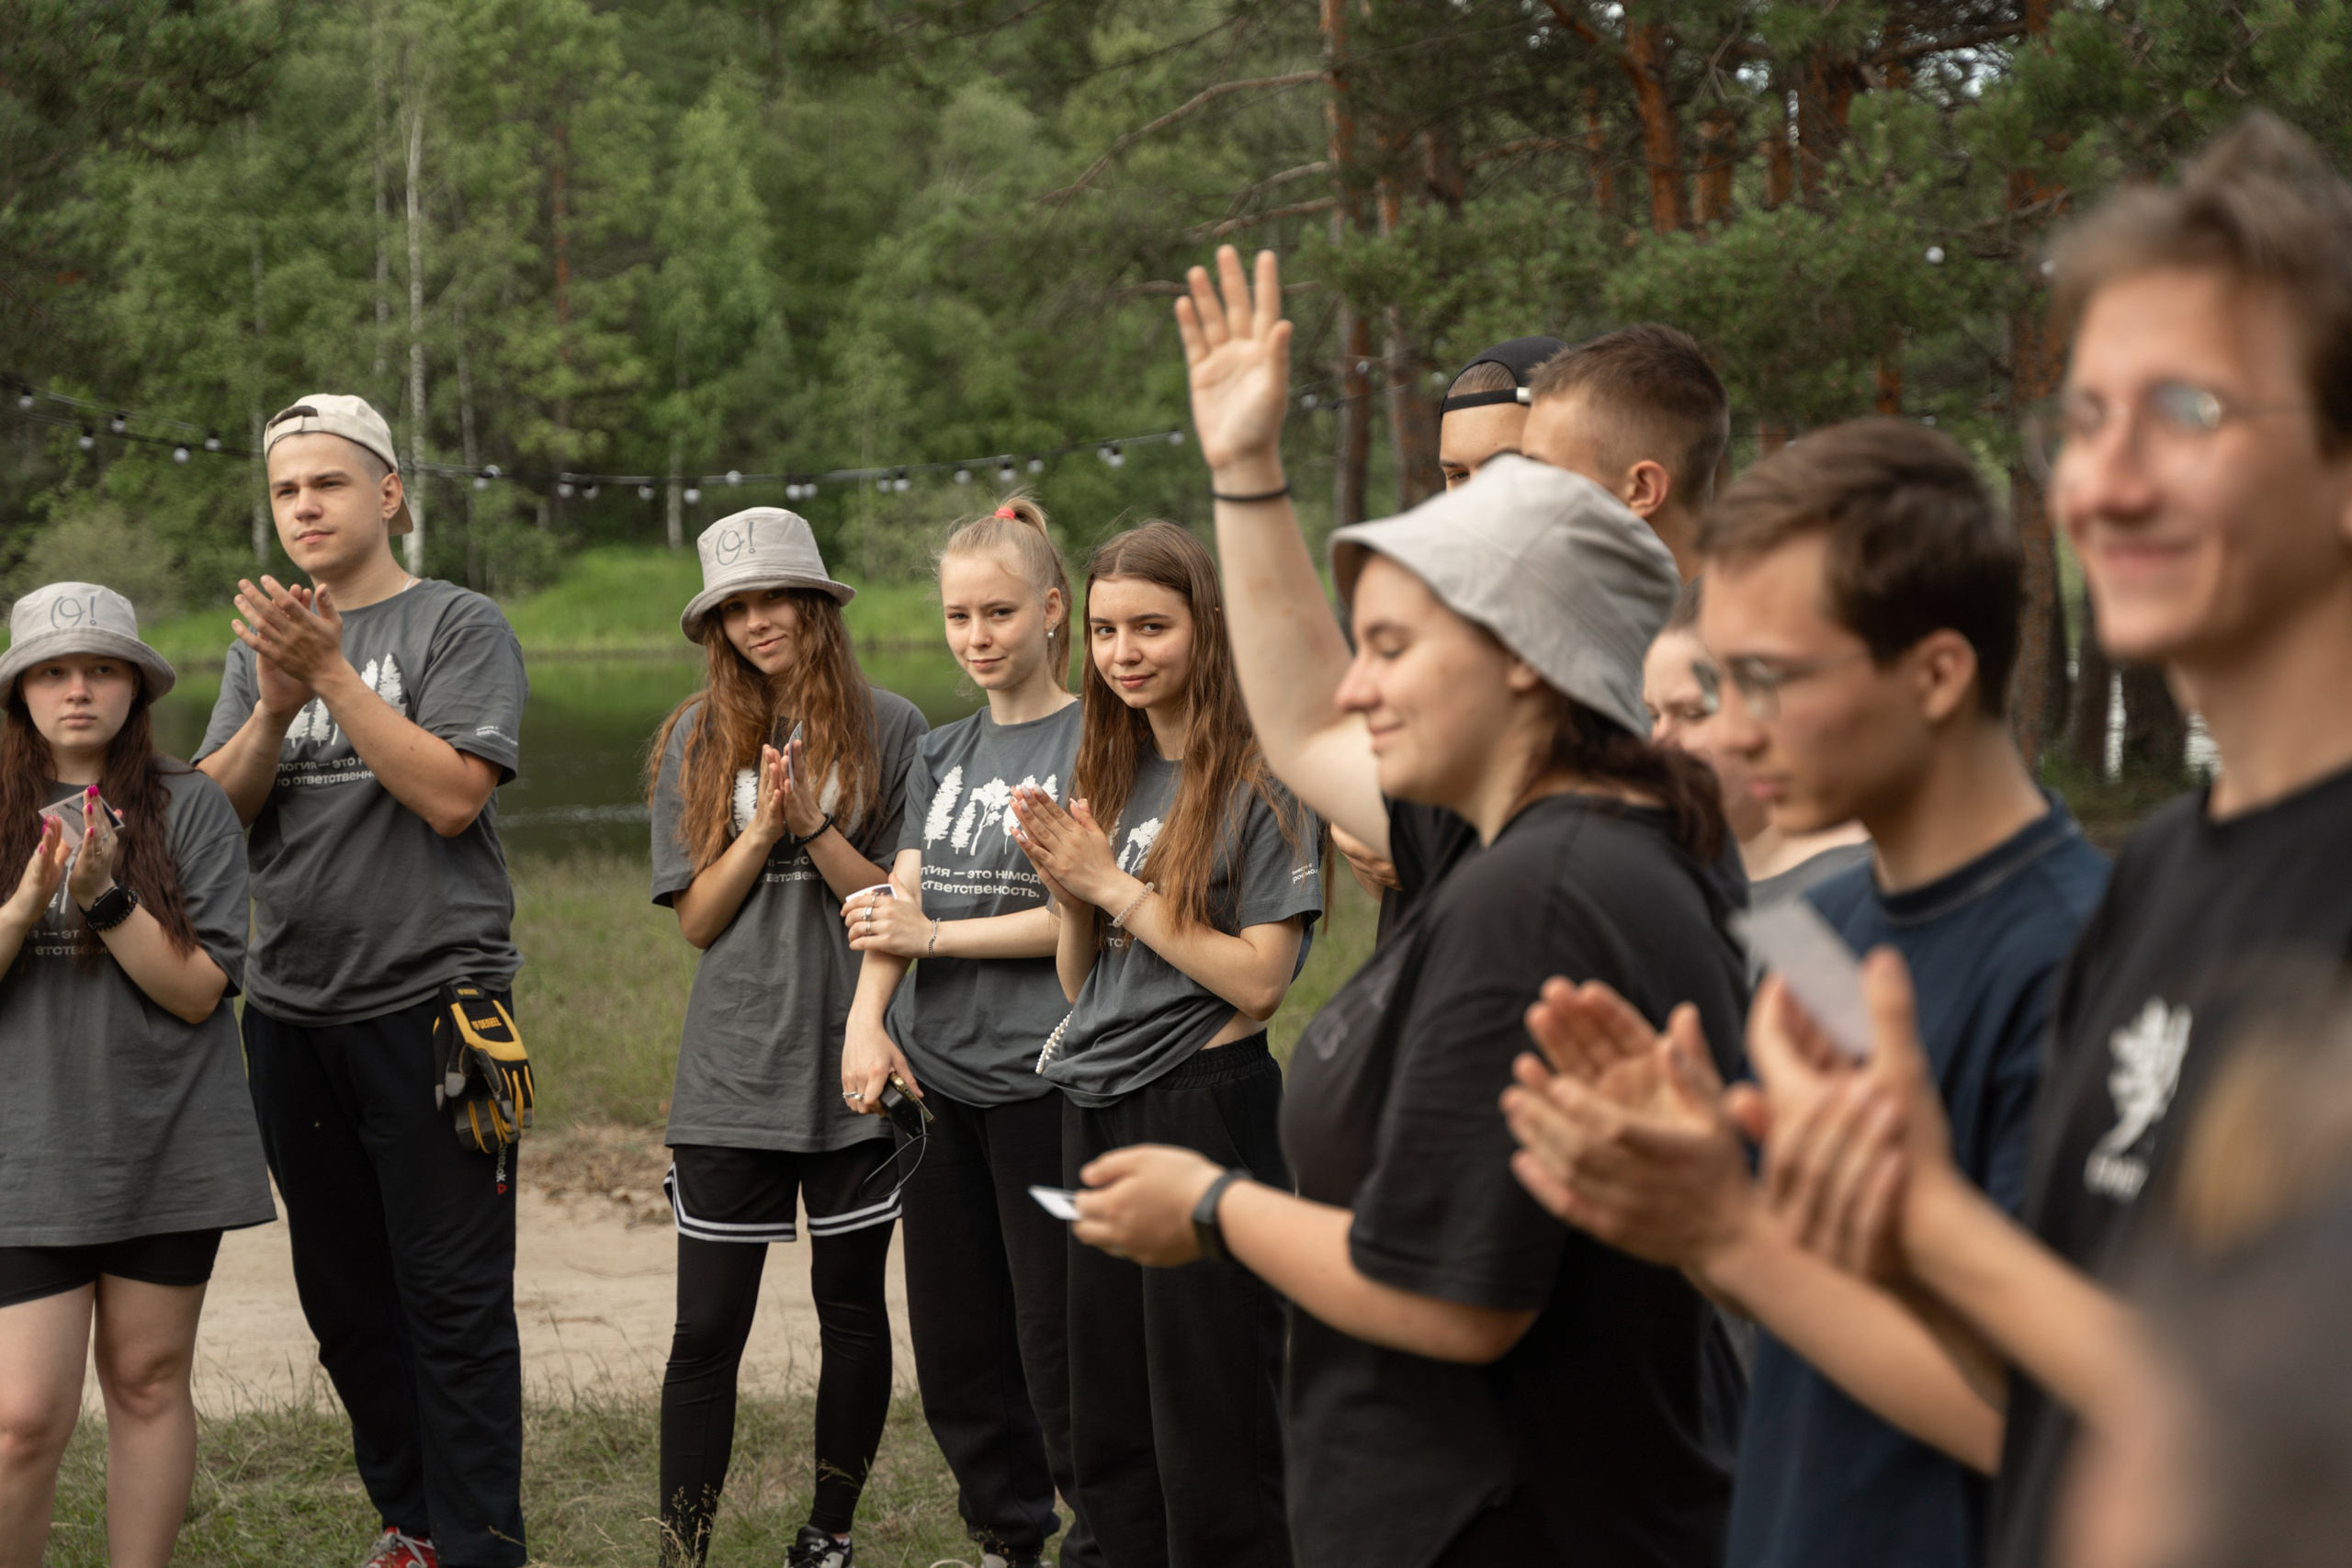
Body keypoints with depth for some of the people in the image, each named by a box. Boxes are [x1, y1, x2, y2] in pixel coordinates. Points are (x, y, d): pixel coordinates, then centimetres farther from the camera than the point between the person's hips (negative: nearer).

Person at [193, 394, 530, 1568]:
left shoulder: (460, 626, -2)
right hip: (292, 1011, 6)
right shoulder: (264, 643, 14)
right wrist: (275, 707, -13)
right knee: (345, 1297, 11)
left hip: (433, 1001, -6)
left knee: (453, 1297, -6)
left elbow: (453, 794, -14)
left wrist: (332, 673, -17)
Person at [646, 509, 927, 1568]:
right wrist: (762, 828, -13)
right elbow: (696, 918, 2)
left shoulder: (888, 730, -2)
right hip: (733, 1072, 1)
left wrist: (813, 824, -15)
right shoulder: (695, 741, 4)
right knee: (707, 1328, -2)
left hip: (856, 1066, -1)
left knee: (850, 1304, 10)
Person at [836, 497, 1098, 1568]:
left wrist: (934, 934, -9)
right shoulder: (941, 755, 14)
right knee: (954, 1336, 12)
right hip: (932, 1076, 6)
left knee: (1056, 1340, -2)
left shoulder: (1091, 744, -5)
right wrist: (866, 1020, -9)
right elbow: (895, 904, 7)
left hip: (1042, 1077, -6)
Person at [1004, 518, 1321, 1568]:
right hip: (1098, 1116, 8)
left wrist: (1113, 883, -14)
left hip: (1206, 1107, -8)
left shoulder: (1260, 780, -9)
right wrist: (1064, 887, -4)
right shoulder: (1113, 774, 13)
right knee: (1108, 1441, 13)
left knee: (1212, 1446, -2)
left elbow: (1258, 980, -16)